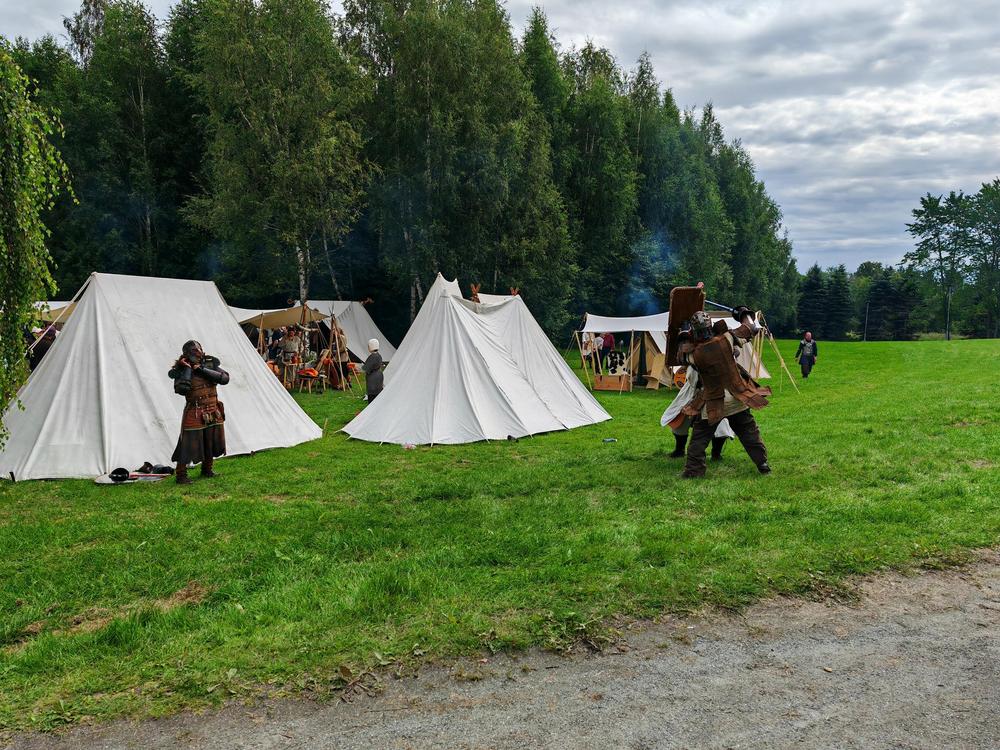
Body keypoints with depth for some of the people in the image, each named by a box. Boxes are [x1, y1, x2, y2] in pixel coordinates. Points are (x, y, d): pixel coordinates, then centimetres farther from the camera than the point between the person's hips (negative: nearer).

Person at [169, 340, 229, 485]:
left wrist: (203, 370, -17)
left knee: (211, 442, 15)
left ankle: (207, 470, 32)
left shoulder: (210, 364, 2)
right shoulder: (181, 370, -7)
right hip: (194, 413, -4)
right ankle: (181, 474, 3)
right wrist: (187, 369, -20)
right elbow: (182, 389, -24)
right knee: (188, 444, -7)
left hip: (213, 412, 5)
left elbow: (224, 378, -12)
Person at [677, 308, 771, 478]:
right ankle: (763, 464, 20)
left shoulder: (695, 354, -16)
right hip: (737, 398, 3)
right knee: (750, 433, 16)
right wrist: (745, 314, 20)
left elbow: (682, 355, 7)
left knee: (699, 437, 7)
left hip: (713, 403, -3)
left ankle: (693, 470, 4)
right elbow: (750, 328, 1)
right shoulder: (726, 340, -11)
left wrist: (690, 338, 9)